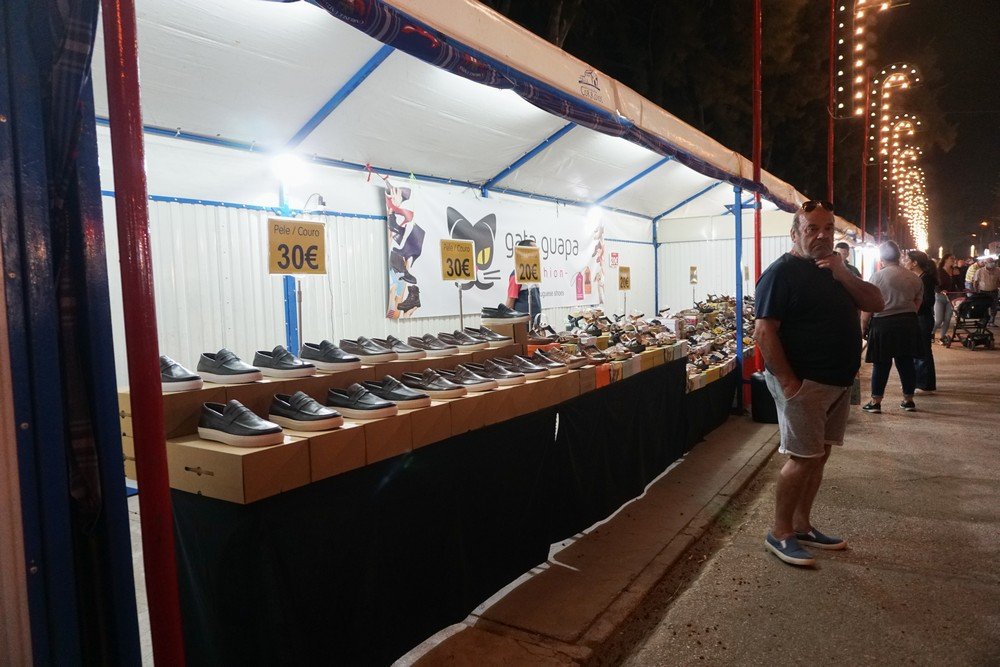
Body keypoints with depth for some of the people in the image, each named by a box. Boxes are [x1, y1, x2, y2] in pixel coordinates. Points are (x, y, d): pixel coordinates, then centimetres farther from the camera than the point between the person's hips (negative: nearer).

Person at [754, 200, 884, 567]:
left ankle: (801, 526, 24)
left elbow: (876, 303, 6)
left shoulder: (836, 269, 15)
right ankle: (779, 534, 7)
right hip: (803, 384, -8)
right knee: (803, 459, -6)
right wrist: (788, 382, -22)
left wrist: (844, 275, -11)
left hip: (838, 383, 8)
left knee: (819, 455, 13)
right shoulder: (782, 273, -12)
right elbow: (764, 332, -18)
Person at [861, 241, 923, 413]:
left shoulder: (878, 276, -9)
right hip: (908, 324, 4)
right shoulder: (914, 277, 8)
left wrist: (863, 323, -3)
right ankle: (908, 400, 20)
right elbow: (917, 302, 10)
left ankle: (875, 402, 7)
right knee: (906, 362, 11)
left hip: (883, 323, -4)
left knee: (881, 364, 1)